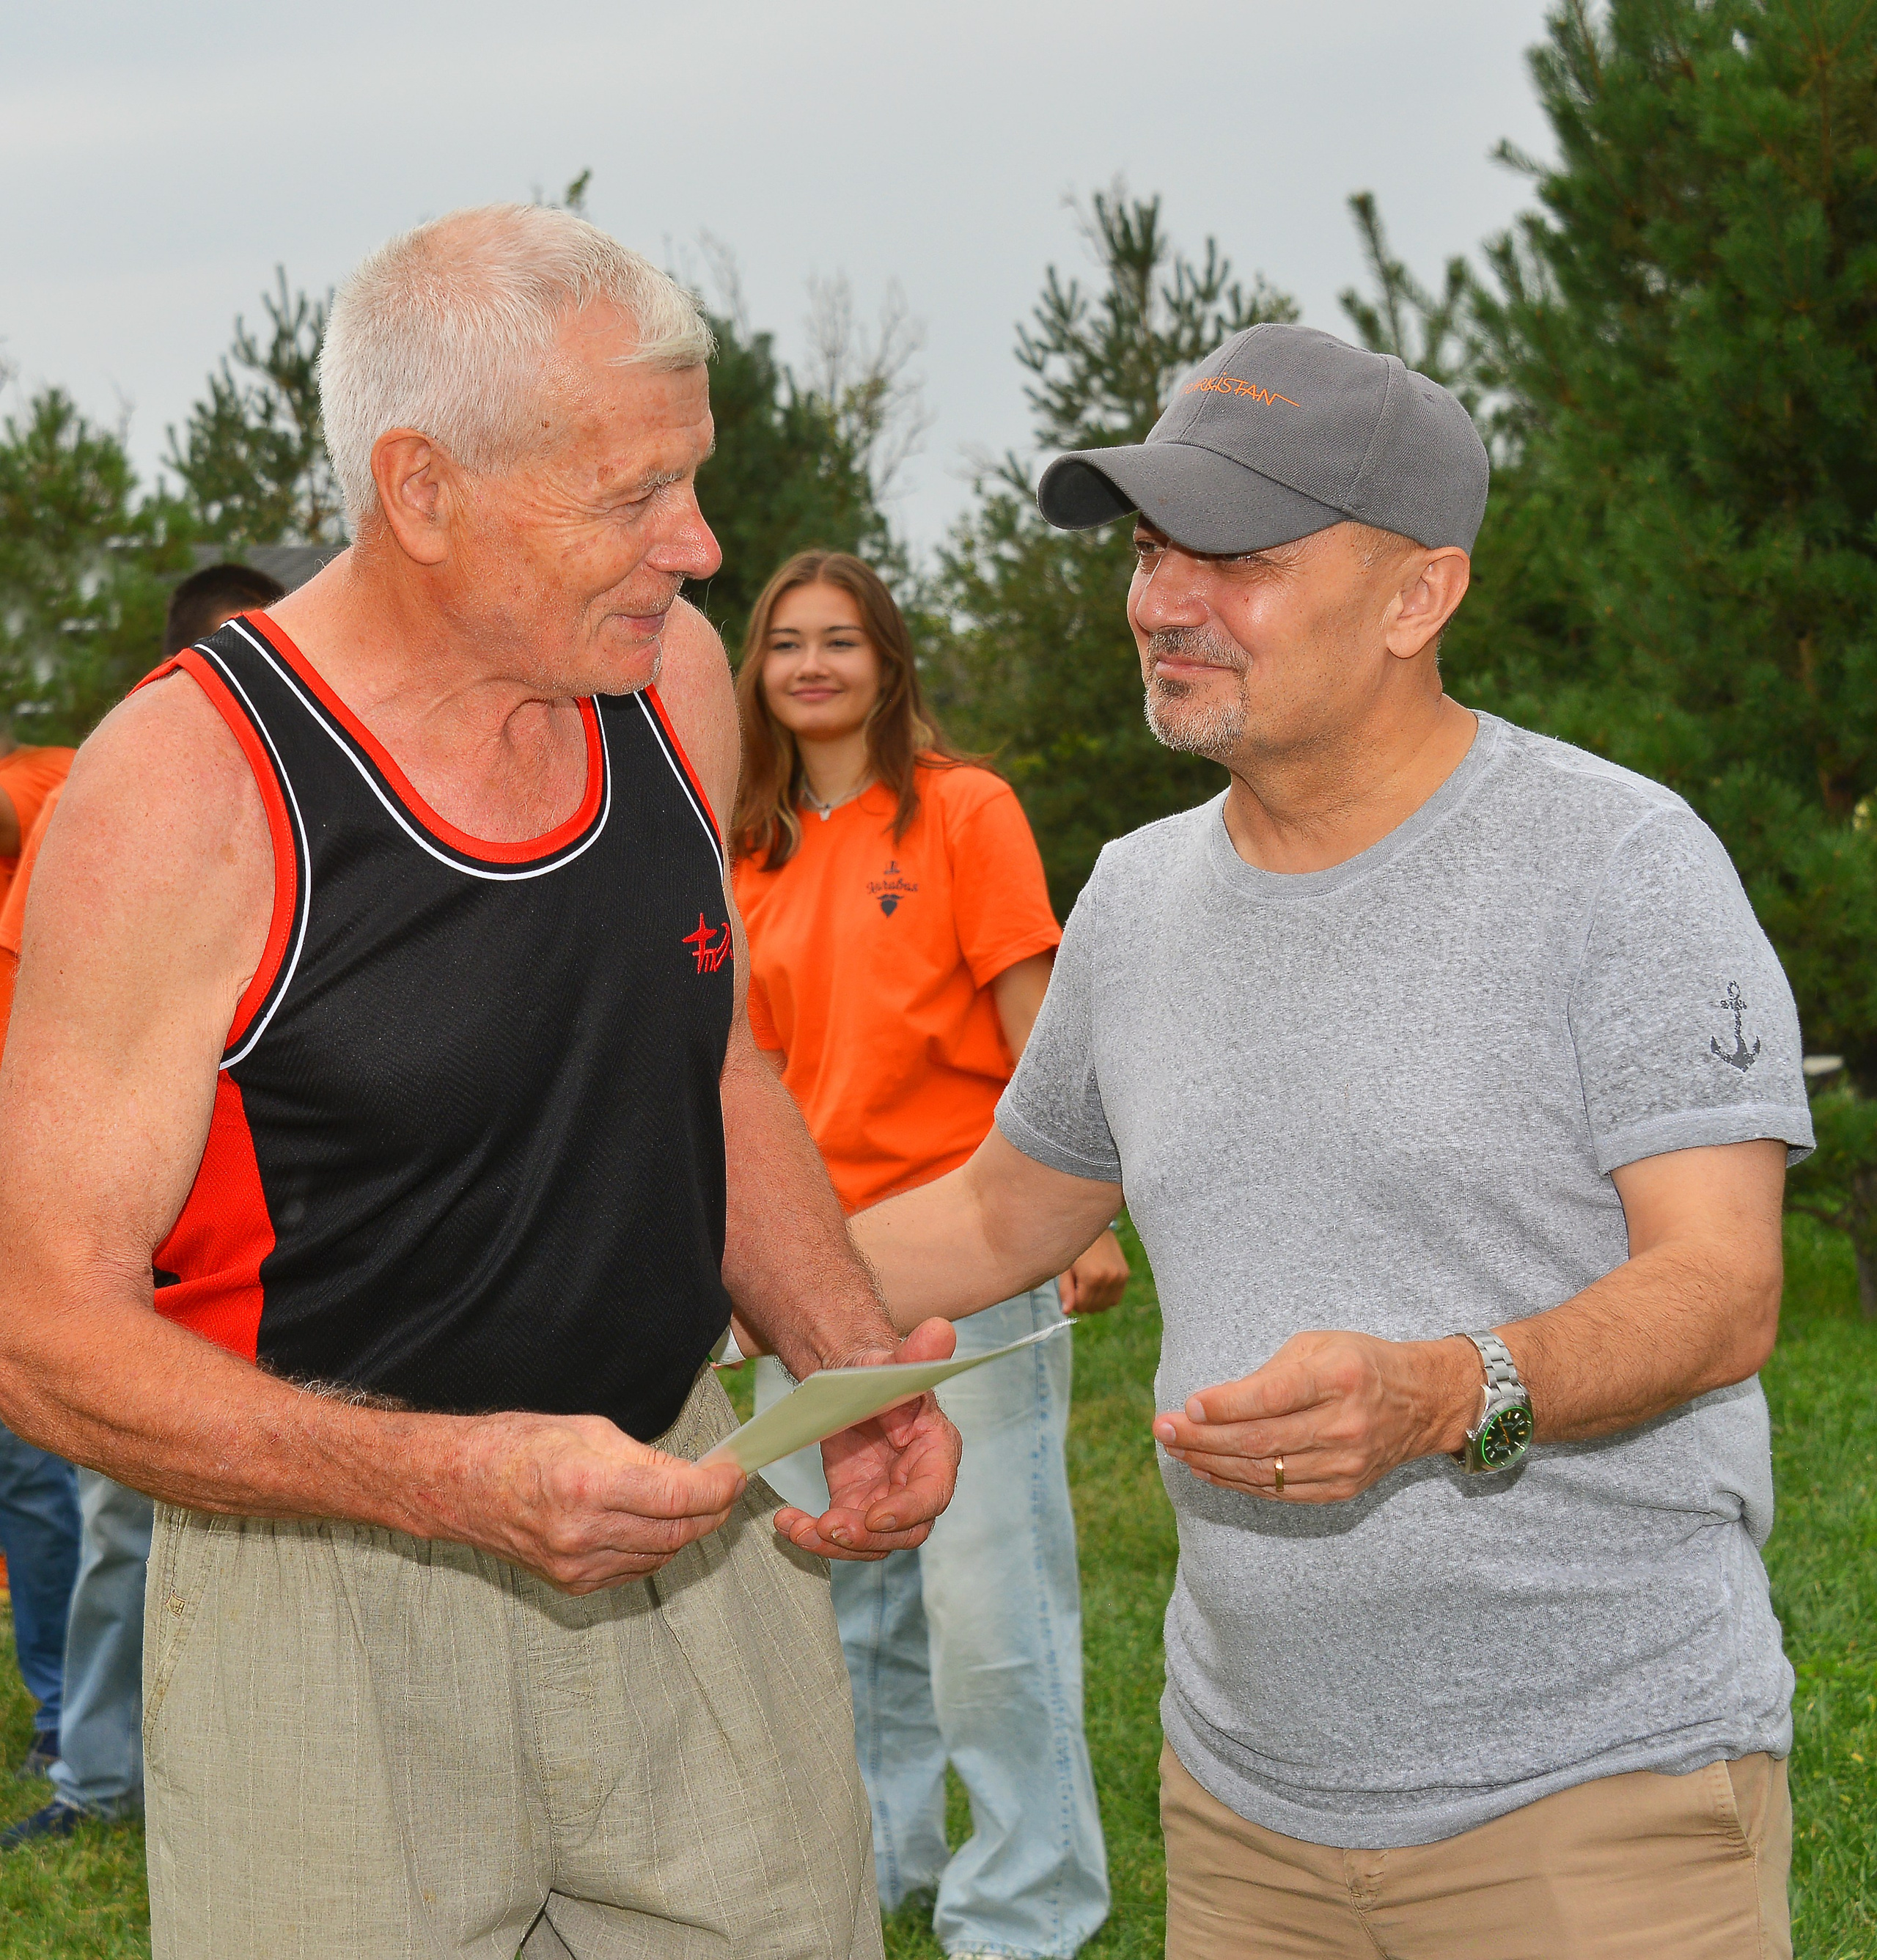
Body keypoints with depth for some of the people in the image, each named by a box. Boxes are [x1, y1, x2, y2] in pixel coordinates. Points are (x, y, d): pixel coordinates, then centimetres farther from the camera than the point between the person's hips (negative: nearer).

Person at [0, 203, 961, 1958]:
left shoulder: (671, 678, 1)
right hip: (331, 1593, -5)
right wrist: (457, 1480, -29)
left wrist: (851, 1359, -2)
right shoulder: (181, 793, -19)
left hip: (682, 1523, 6)